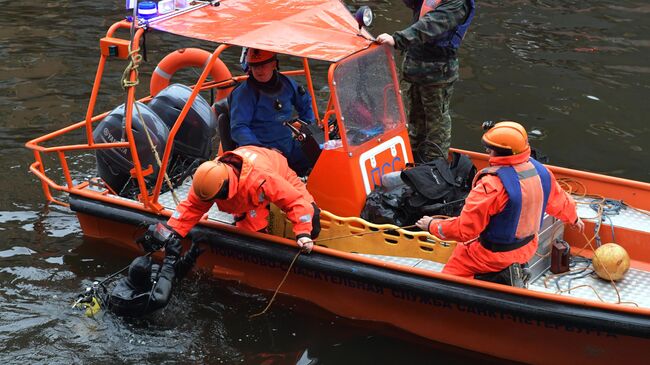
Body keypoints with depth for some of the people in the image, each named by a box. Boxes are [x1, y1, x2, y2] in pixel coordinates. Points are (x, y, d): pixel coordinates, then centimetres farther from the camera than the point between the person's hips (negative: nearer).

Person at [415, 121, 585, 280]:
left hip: (496, 256, -7)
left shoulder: (491, 186, -31)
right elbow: (559, 203, 9)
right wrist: (574, 218, 32)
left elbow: (464, 230, -26)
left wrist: (431, 225, -9)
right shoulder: (540, 172, -10)